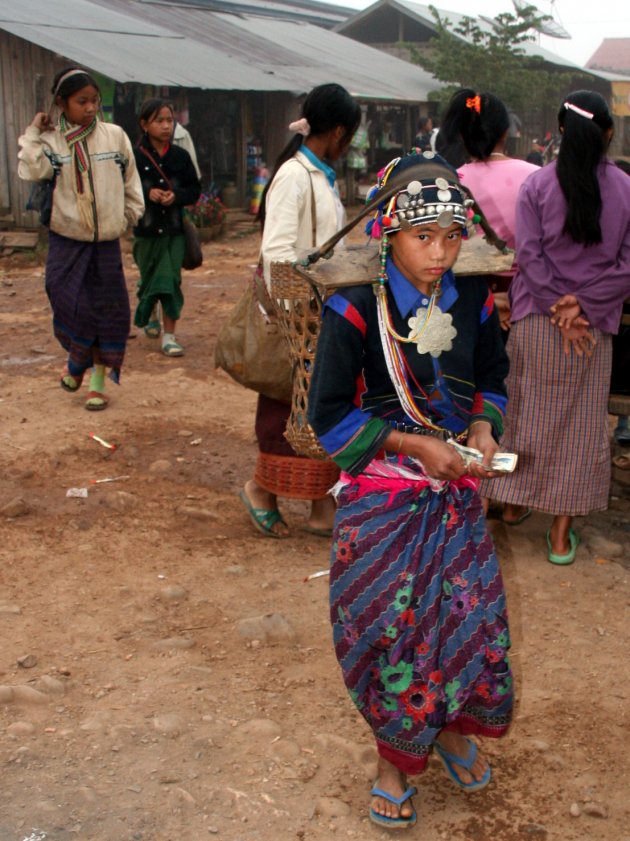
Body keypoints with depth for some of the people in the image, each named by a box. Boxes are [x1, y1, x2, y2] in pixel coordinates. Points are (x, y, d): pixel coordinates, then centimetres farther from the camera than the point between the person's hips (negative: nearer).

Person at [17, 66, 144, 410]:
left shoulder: (114, 135, 1)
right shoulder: (51, 141, -4)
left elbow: (130, 179, 11)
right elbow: (29, 171, -20)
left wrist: (131, 213, 11)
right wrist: (33, 133, -16)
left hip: (107, 241, 2)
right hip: (67, 242, -2)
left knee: (110, 311, 3)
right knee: (73, 307, -5)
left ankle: (98, 379, 17)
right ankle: (76, 361, 25)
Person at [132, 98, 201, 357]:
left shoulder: (180, 156, 0)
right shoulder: (135, 156, -8)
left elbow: (194, 189, 5)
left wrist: (176, 195, -13)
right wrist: (147, 193, -22)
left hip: (174, 229, 1)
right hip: (146, 229, -1)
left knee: (171, 281, -5)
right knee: (149, 278, 14)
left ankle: (169, 335, 1)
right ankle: (148, 316, 44)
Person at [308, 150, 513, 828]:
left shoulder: (471, 300, -2)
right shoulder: (356, 309, -16)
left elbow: (491, 377, 15)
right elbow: (329, 415, -13)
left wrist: (482, 427, -4)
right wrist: (415, 443, -17)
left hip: (456, 491, 4)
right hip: (381, 497, -4)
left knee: (470, 612, 8)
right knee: (389, 623, 4)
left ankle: (451, 729, 37)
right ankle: (394, 760, 28)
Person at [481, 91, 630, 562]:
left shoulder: (537, 185, -5)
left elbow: (530, 254, -11)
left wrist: (560, 309, -10)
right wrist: (583, 305, -10)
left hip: (538, 321, 0)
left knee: (530, 413, 16)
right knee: (581, 425, 8)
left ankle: (515, 502, 30)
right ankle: (561, 533, 11)